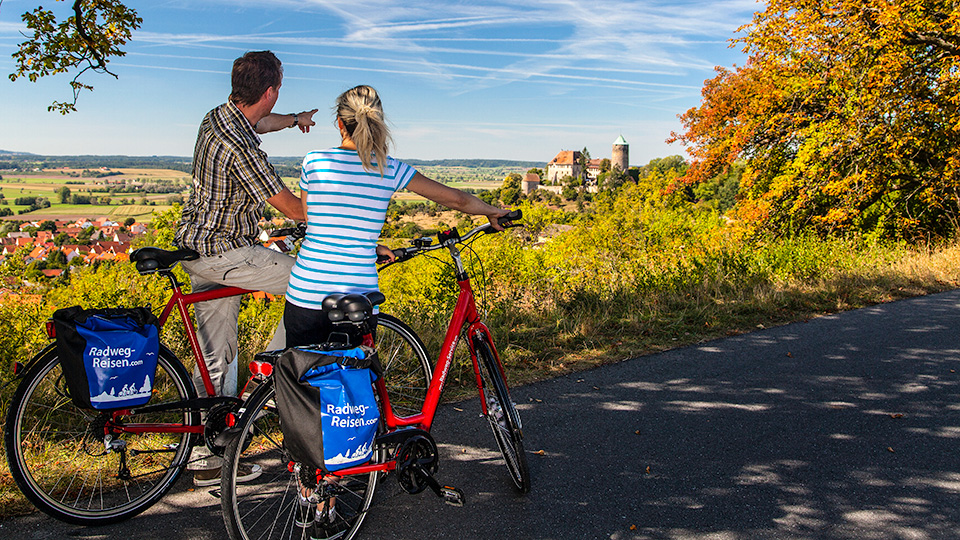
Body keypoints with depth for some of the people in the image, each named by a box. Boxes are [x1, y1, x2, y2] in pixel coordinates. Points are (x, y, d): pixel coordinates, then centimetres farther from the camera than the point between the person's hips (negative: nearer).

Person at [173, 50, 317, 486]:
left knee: (216, 355, 13)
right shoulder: (241, 148, -24)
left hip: (197, 246, 10)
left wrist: (296, 119, 51)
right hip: (223, 253, -10)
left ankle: (205, 458, 21)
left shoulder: (217, 117, 7)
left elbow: (260, 122, 32)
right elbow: (293, 208, -19)